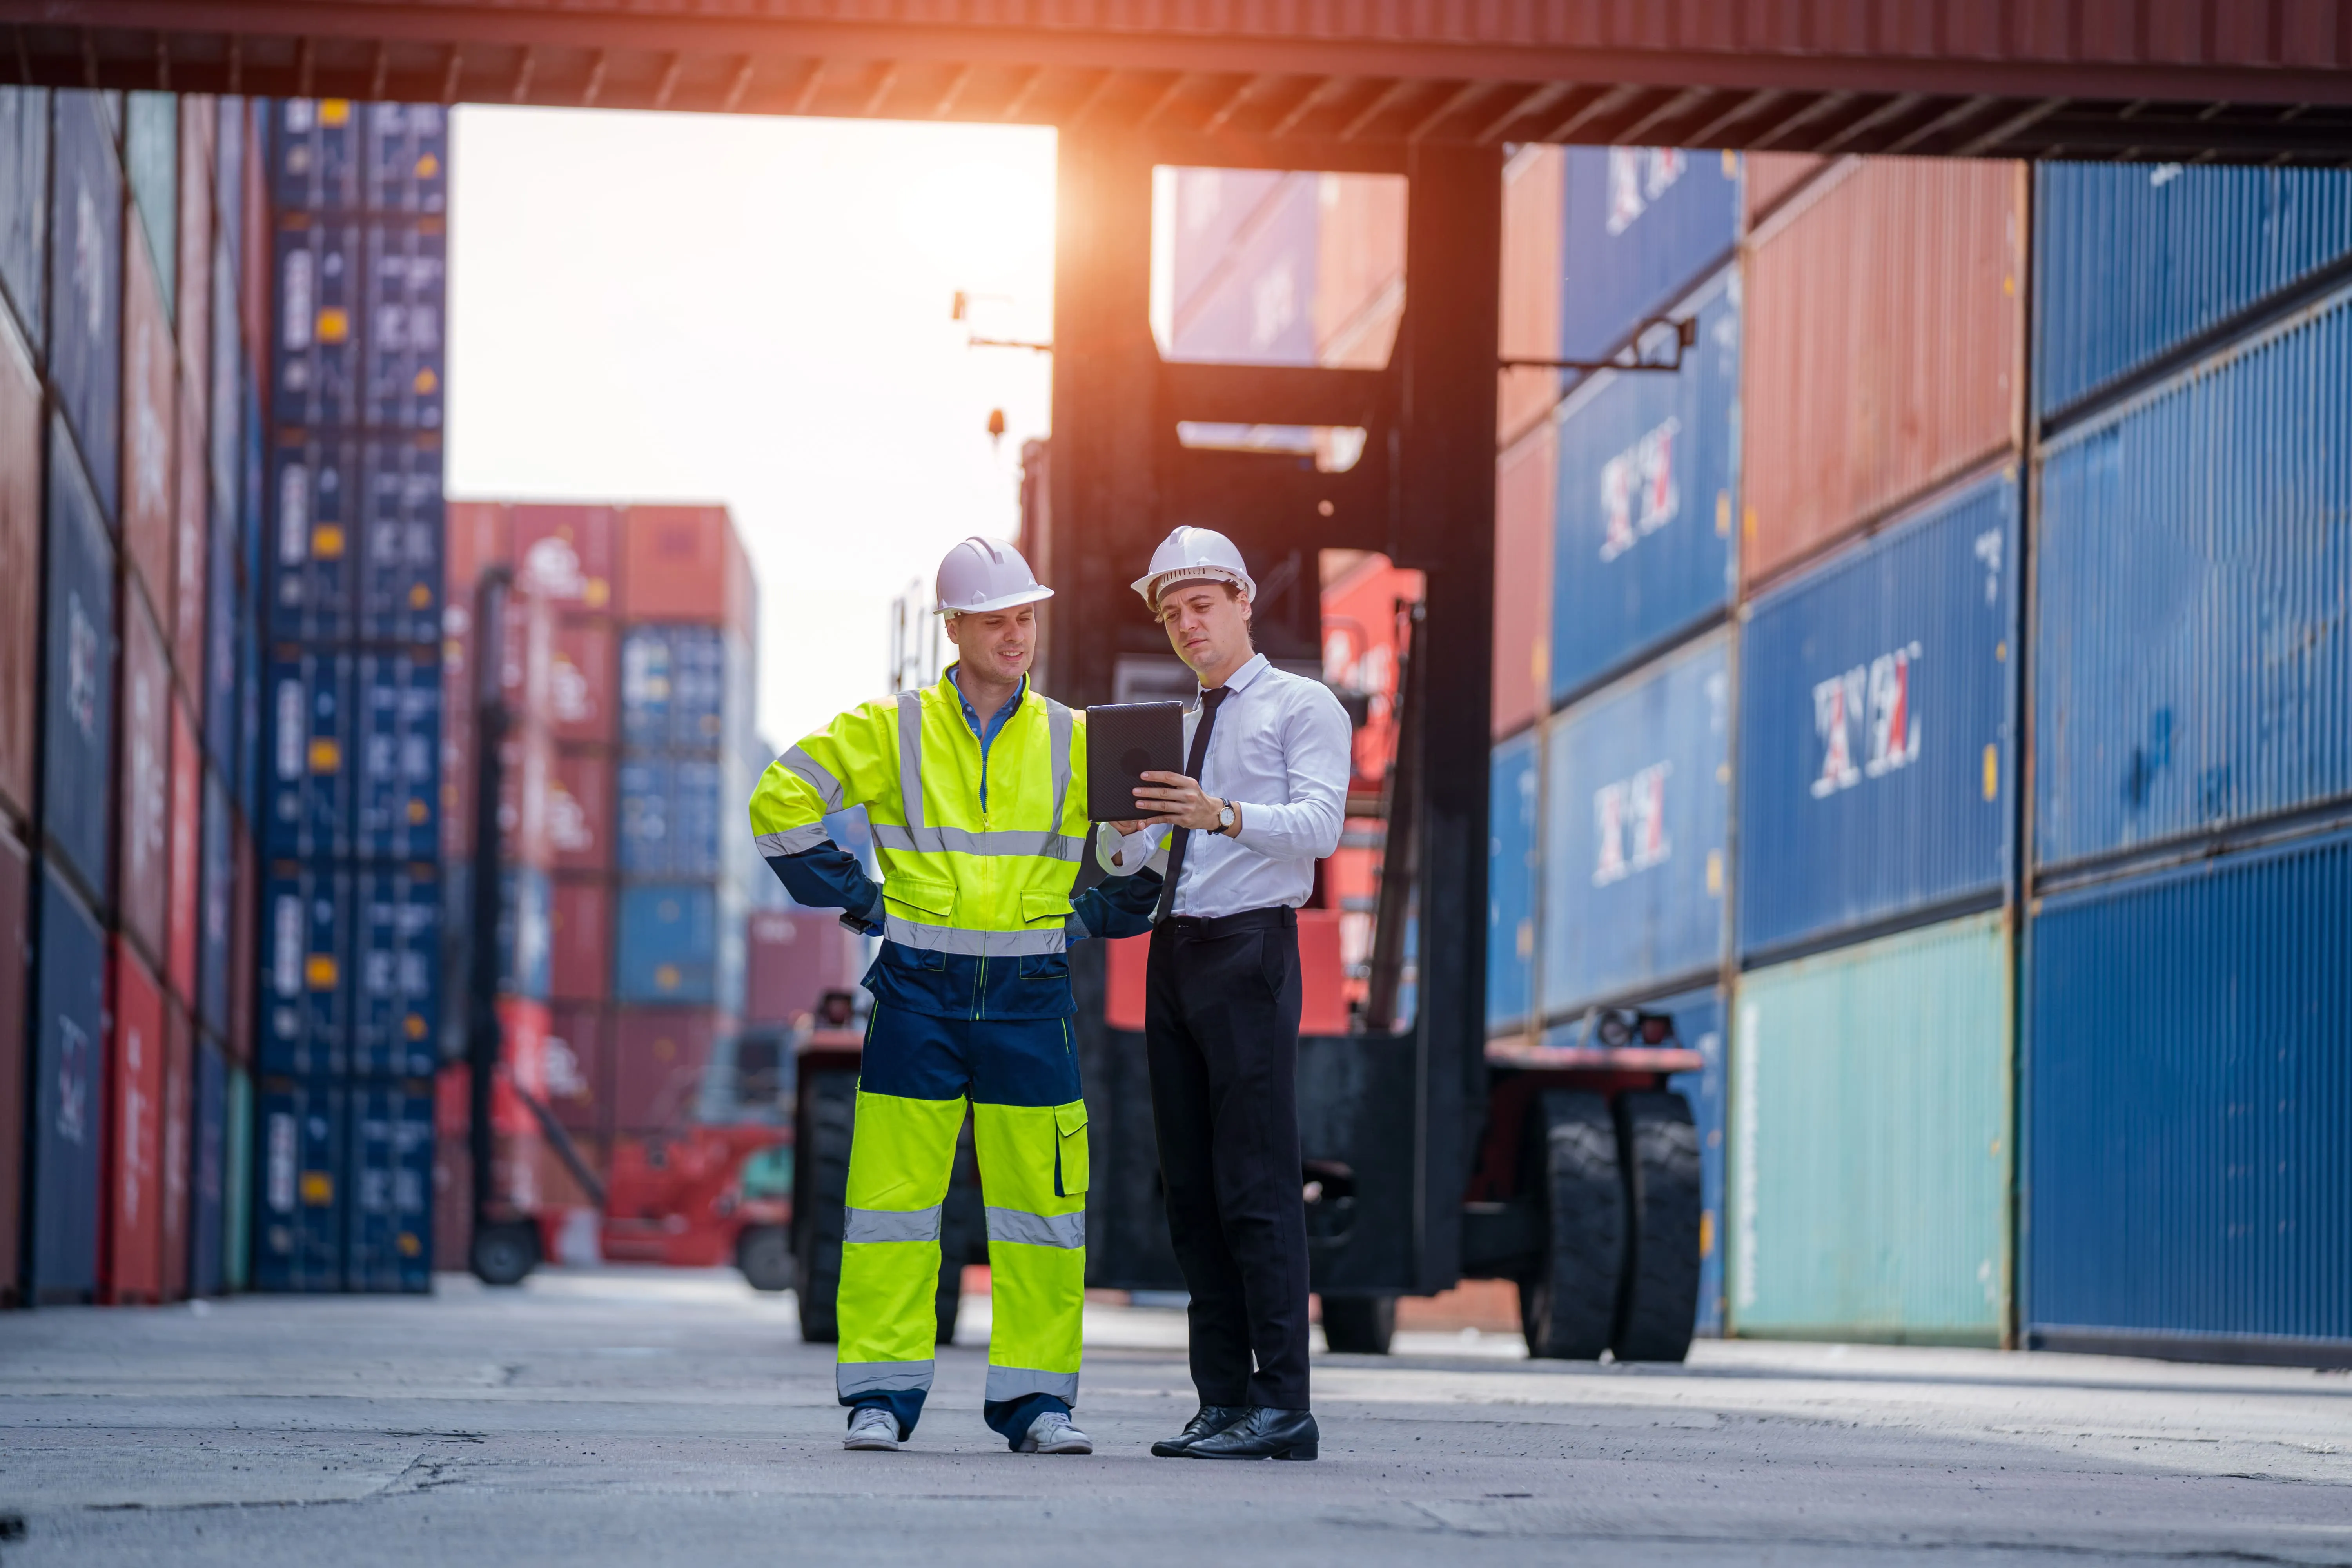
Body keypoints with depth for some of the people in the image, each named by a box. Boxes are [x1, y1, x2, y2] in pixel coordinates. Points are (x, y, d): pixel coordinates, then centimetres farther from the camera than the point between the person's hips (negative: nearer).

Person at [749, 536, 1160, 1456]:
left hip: (1030, 999, 1)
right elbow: (781, 800, 2)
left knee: (1040, 1200, 0)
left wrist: (1096, 916, 6)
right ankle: (882, 1396, 3)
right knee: (893, 1193, -2)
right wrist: (856, 900, 1)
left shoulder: (1073, 741, 7)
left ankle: (1037, 1399, 6)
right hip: (918, 995, -1)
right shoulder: (891, 731, 2)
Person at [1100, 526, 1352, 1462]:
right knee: (1192, 1188, 5)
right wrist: (1119, 835, -8)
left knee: (1257, 1185, -12)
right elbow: (1122, 853, 16)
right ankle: (1222, 1400, 7)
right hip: (1174, 953, 7)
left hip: (1250, 948, -7)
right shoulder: (1175, 728, 23)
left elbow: (1320, 823, -13)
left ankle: (1281, 1409, -13)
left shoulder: (1303, 708, 2)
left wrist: (1225, 815, -29)